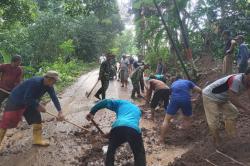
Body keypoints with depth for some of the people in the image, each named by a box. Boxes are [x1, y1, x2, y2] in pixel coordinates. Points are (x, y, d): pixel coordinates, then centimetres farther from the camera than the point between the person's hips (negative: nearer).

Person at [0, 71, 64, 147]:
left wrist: (60, 111, -14)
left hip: (30, 102, 8)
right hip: (16, 100, -8)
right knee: (6, 122, -4)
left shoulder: (48, 86, -9)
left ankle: (37, 139, 14)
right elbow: (27, 99, -32)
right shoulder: (35, 82, -34)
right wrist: (38, 106, -21)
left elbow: (54, 98, -9)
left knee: (37, 117, 4)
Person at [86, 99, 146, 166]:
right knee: (140, 155, 26)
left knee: (111, 151, 31)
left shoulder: (121, 103, 32)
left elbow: (105, 102, 18)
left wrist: (92, 112, 21)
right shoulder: (138, 110, 41)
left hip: (118, 128, -1)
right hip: (134, 130, 1)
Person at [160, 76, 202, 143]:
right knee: (187, 119, 26)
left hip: (174, 100, 1)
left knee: (166, 120, 10)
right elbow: (199, 90, 17)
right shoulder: (188, 82, 25)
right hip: (186, 100, 0)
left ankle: (161, 140, 7)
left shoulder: (173, 84, 32)